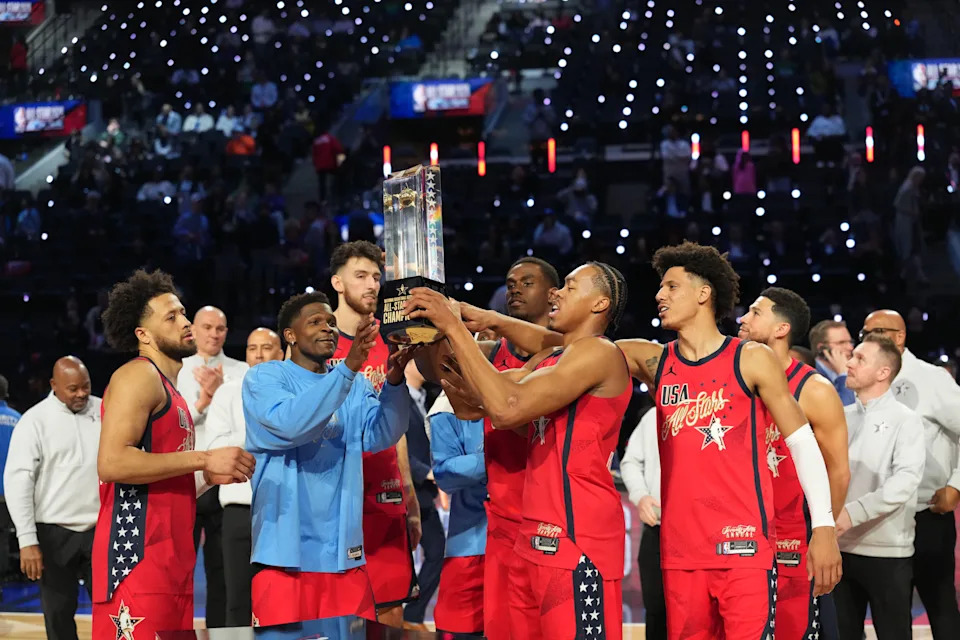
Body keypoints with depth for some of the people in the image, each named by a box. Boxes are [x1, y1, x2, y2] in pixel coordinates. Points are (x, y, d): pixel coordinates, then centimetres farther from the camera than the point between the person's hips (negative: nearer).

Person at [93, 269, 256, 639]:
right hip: (138, 555, -10)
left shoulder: (169, 388, 23)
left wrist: (209, 476, 15)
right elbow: (111, 463, -21)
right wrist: (204, 460, -18)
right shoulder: (138, 376, -6)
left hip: (171, 558, 10)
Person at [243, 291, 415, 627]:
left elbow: (380, 435, -4)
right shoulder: (264, 378, -1)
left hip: (344, 554, 5)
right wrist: (349, 367, -28)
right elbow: (289, 425, -21)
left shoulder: (355, 385, 13)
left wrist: (394, 381, -22)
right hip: (285, 553, -5)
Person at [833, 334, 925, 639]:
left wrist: (853, 512, -25)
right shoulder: (842, 418, 11)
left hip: (888, 552, -5)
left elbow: (904, 481, -16)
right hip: (841, 548, 5)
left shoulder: (904, 420, -4)